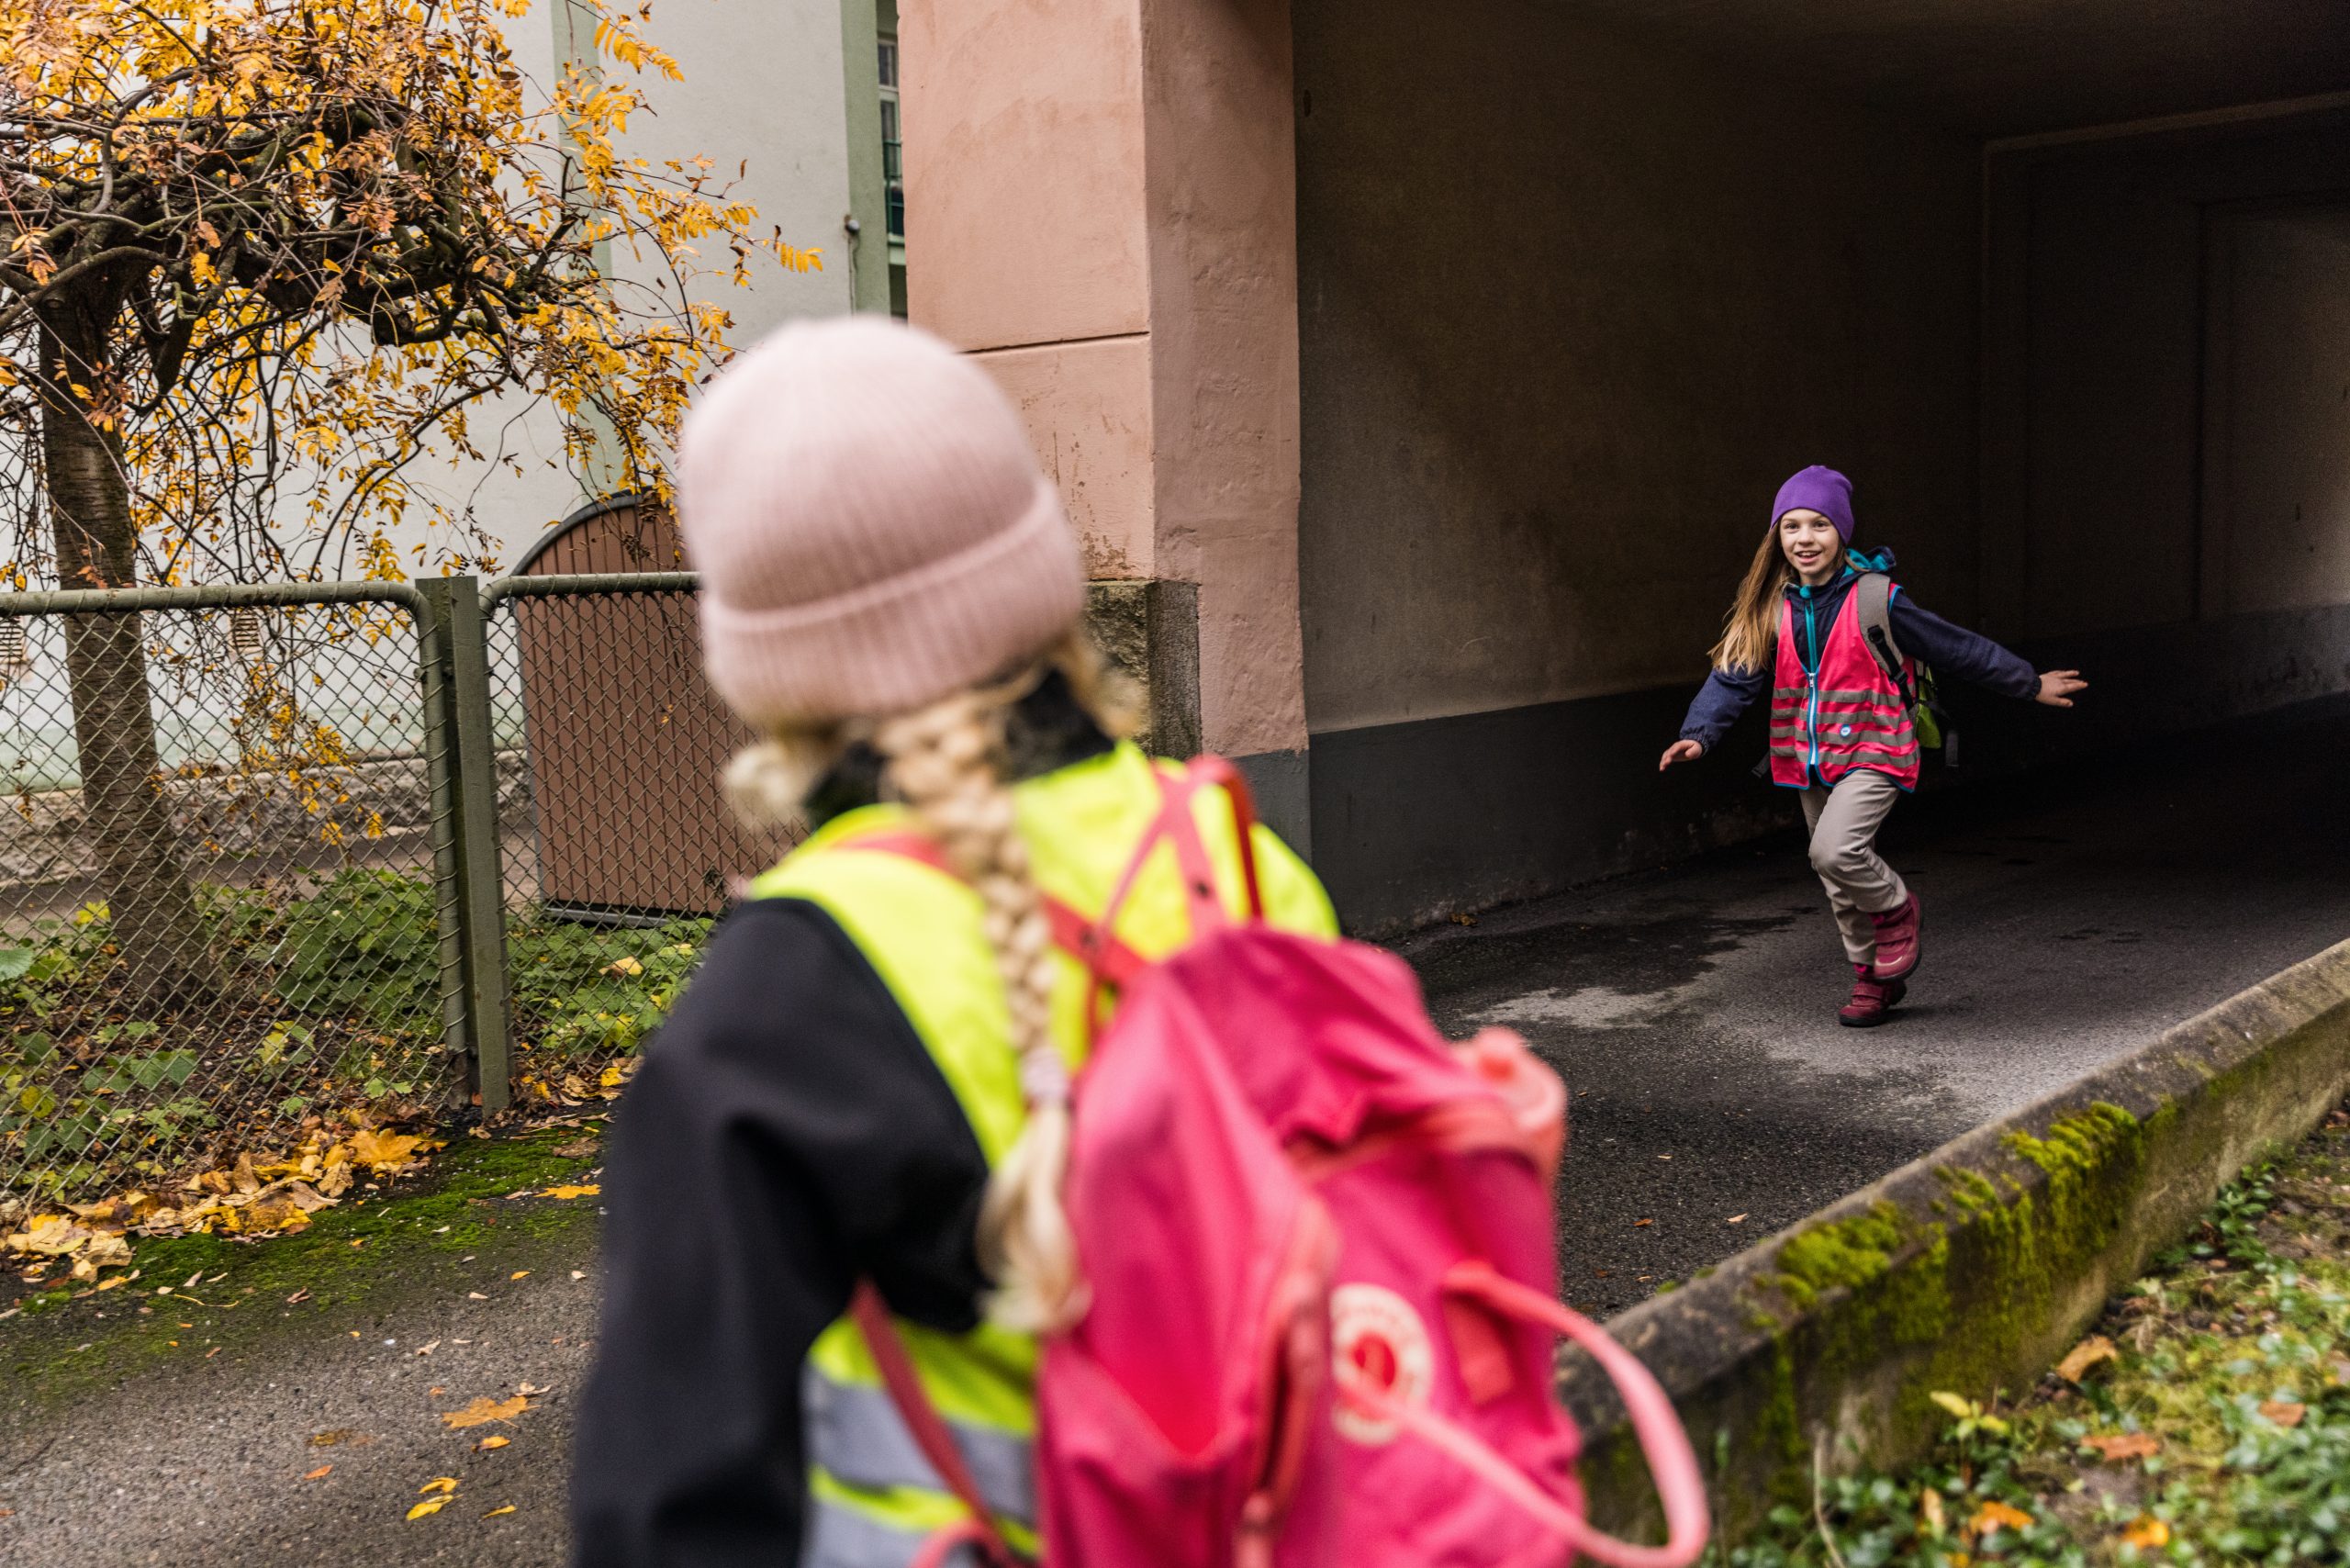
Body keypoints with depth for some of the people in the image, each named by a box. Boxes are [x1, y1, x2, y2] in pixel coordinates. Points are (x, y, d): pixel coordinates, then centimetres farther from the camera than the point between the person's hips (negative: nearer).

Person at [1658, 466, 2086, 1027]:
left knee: (1834, 852, -26)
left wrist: (2031, 684, 6)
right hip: (1812, 760, 5)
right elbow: (1733, 675, -7)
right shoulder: (1772, 607, 0)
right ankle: (1874, 977, 33)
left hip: (1871, 751, -5)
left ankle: (1896, 910, 5)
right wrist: (1698, 734, -23)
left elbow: (1959, 648, -2)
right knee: (1840, 886, 13)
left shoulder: (1876, 599, -11)